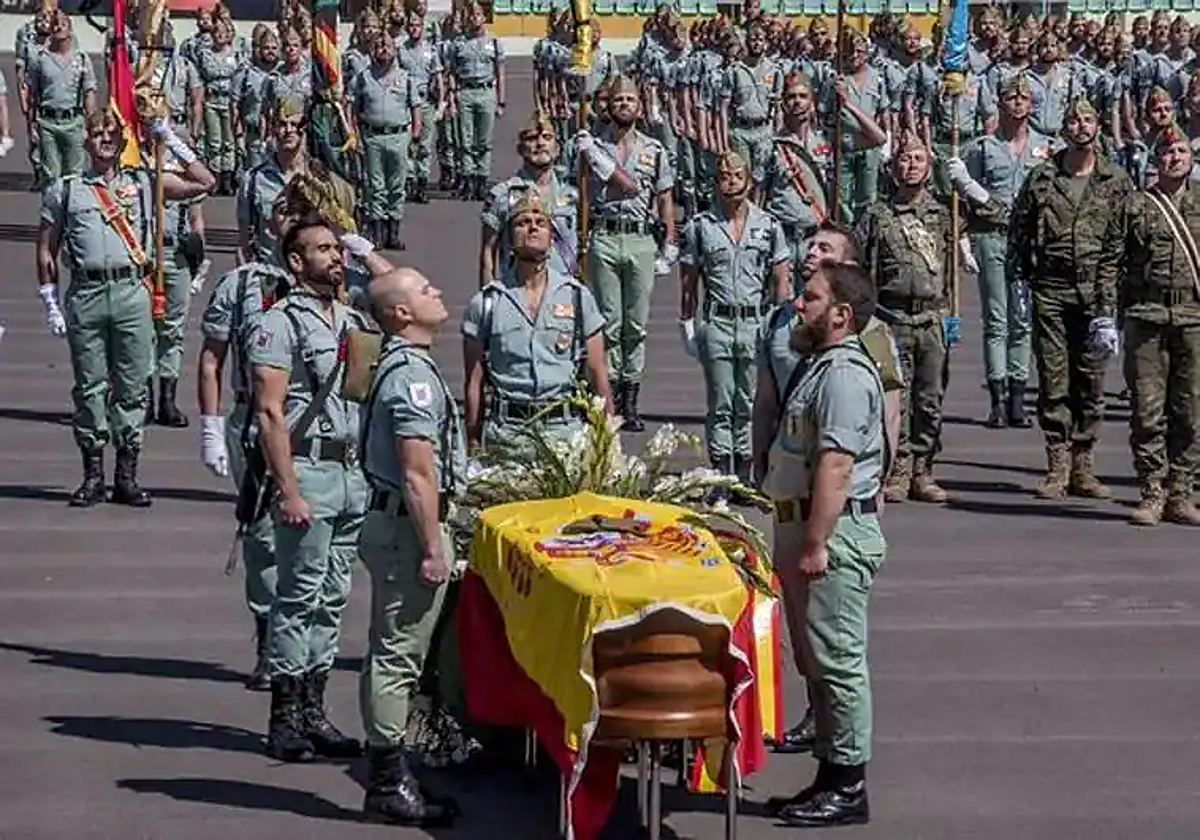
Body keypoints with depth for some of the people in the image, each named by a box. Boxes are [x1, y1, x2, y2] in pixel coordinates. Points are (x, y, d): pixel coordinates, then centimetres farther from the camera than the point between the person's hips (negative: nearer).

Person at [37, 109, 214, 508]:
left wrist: (170, 139, 6)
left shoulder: (143, 183, 12)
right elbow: (46, 252, 12)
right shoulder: (64, 190, 10)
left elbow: (204, 183, 8)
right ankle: (92, 475, 9)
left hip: (132, 292, 1)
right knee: (89, 386, 2)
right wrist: (51, 304, 4)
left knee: (132, 385, 1)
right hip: (85, 293, 0)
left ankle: (127, 475, 8)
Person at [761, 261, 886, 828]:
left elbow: (835, 467, -25)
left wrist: (815, 544, -26)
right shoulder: (826, 366, 17)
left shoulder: (845, 374, -18)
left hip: (836, 532, -11)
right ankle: (831, 777, 23)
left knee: (837, 659, -5)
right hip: (812, 529, 11)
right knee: (818, 659, 15)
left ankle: (848, 788, 2)